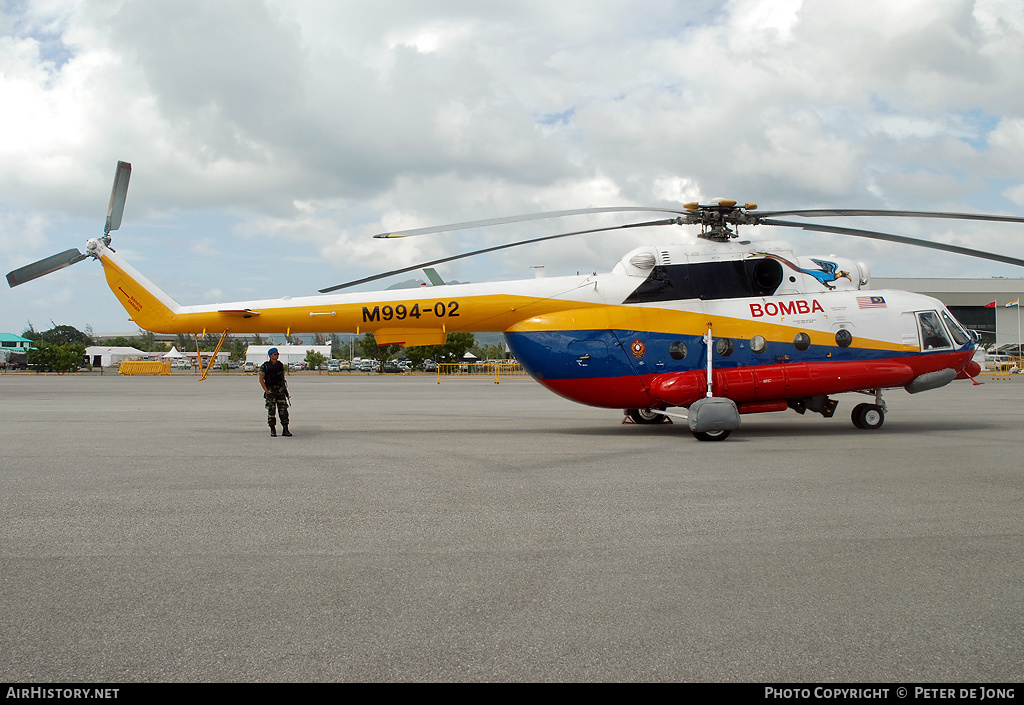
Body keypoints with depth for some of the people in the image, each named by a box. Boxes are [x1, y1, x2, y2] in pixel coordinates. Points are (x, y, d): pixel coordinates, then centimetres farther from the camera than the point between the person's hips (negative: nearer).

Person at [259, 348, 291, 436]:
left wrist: (285, 388, 9)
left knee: (283, 409, -2)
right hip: (270, 390, -3)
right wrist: (267, 391, -10)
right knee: (271, 411, -1)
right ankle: (273, 430, 8)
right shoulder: (265, 366, -5)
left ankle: (285, 430, -1)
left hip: (281, 390, 3)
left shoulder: (280, 365, 9)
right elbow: (261, 380, -3)